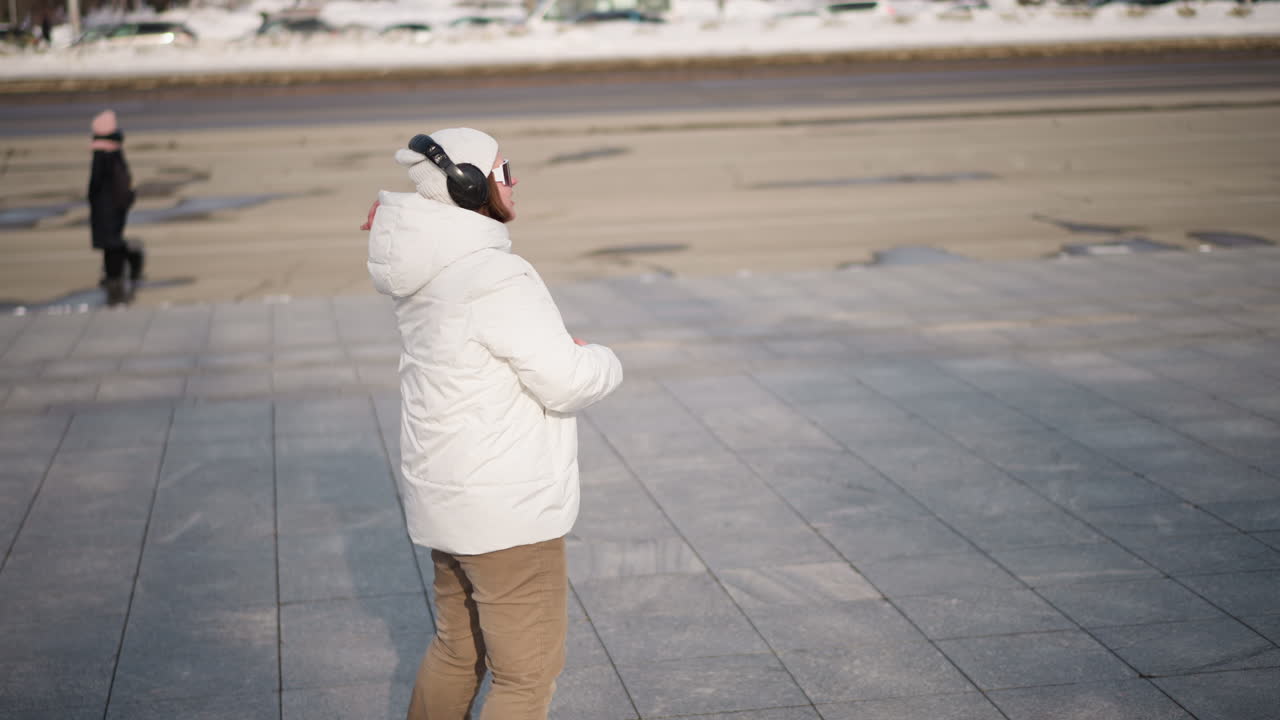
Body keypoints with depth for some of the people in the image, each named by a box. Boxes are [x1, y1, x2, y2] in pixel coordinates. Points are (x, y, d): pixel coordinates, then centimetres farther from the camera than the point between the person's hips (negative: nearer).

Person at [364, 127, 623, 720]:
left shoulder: (428, 272, 5)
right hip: (506, 512, -9)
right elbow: (565, 382, -20)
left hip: (446, 495, 9)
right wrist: (603, 361, -1)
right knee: (527, 672, 5)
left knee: (458, 647, 25)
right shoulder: (496, 279, -24)